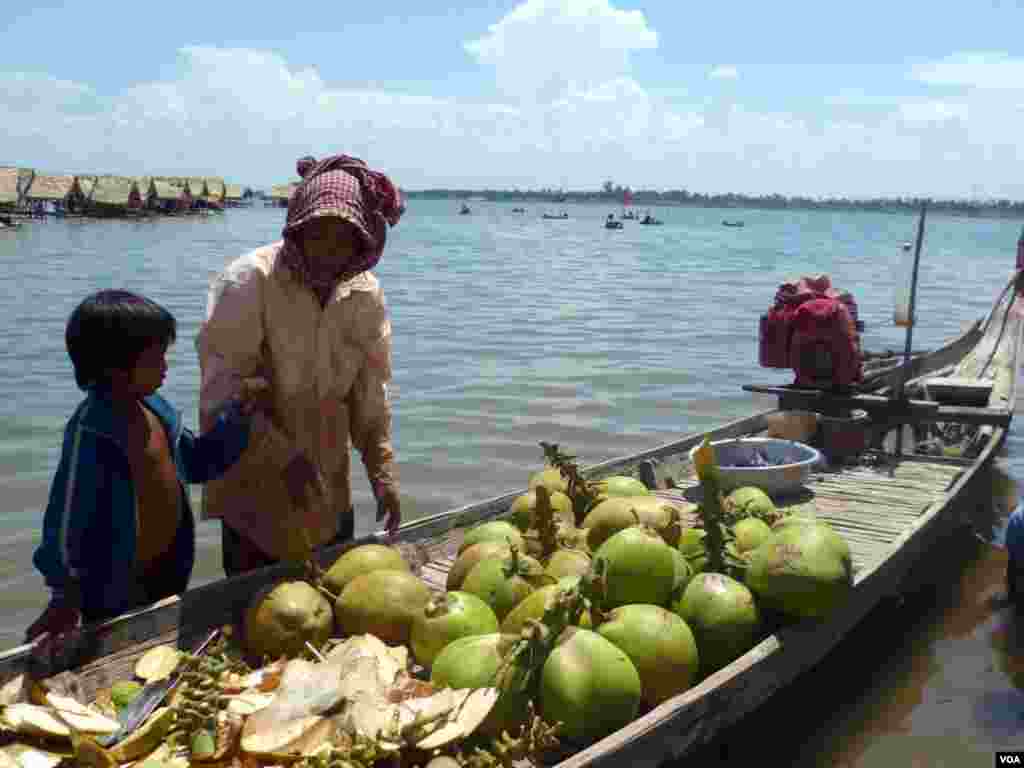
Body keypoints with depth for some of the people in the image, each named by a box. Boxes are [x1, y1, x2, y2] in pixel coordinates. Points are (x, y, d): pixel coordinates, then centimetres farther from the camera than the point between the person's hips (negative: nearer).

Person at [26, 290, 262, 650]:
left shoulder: (154, 408, -4)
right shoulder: (91, 433, -26)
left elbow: (196, 463, 10)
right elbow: (65, 518, -21)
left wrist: (237, 415, -3)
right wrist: (66, 600, -16)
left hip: (168, 569, 7)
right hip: (117, 587, -7)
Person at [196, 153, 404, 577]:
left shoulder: (366, 293, -2)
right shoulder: (250, 280, -17)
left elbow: (371, 394, 5)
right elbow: (222, 387, -20)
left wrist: (383, 474, 2)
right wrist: (284, 458, -28)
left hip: (329, 493, 5)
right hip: (254, 489, -4)